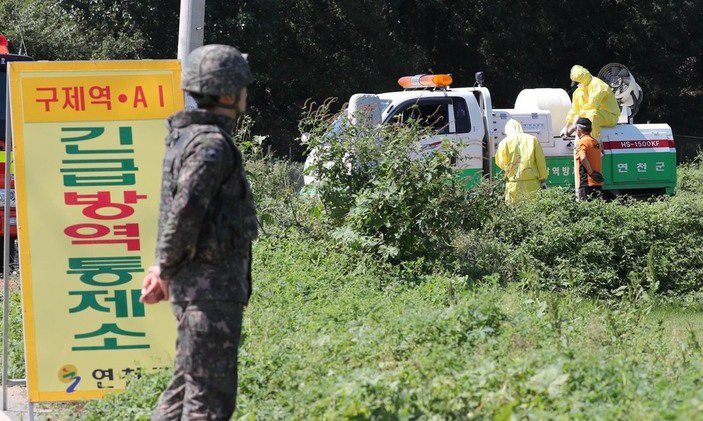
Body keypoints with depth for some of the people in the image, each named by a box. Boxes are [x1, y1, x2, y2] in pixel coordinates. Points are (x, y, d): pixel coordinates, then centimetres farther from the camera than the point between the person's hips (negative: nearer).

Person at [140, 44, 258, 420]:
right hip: (211, 286, -10)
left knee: (189, 381, 18)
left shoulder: (188, 136, 16)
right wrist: (166, 270, -13)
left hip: (193, 280, 10)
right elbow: (185, 211, -24)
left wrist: (165, 267, 15)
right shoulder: (211, 144, -16)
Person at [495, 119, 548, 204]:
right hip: (532, 183, 1)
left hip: (514, 185, -1)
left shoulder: (504, 142, 1)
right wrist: (543, 179, 10)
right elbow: (540, 161, 5)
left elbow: (500, 163, 7)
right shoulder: (532, 139, 5)